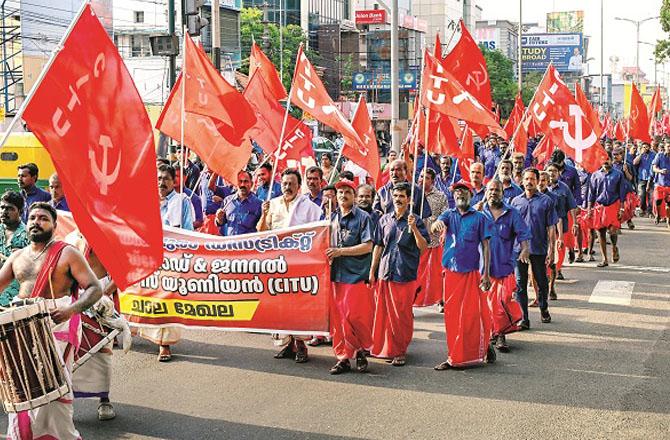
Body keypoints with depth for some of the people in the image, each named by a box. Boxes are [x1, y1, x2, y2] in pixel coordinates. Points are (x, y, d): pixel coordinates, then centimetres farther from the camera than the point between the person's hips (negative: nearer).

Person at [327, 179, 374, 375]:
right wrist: (328, 253, 2)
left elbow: (367, 246, -10)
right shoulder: (332, 217, 15)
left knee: (354, 317, -7)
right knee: (336, 318, 4)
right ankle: (343, 358, 11)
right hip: (335, 274, 5)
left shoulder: (362, 217, -2)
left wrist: (340, 251, -15)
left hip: (356, 275, -5)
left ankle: (361, 351, 15)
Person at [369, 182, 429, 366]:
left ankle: (400, 351, 8)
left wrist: (413, 228, -19)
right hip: (385, 273, 3)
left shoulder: (415, 220, 1)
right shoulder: (385, 219, 11)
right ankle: (386, 349, 18)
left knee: (402, 315, -1)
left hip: (406, 275, -3)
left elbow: (423, 247, -6)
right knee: (384, 313, 6)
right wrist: (372, 271, 13)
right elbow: (378, 246, 15)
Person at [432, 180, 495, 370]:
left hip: (471, 272, -3)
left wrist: (486, 274, -6)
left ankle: (483, 347, 13)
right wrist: (437, 224, -39)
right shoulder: (448, 215, 8)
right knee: (451, 315, 5)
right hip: (451, 272, 3)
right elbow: (434, 228, -13)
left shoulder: (479, 217, 1)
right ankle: (455, 357, 14)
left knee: (471, 315, -4)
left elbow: (485, 246, 1)